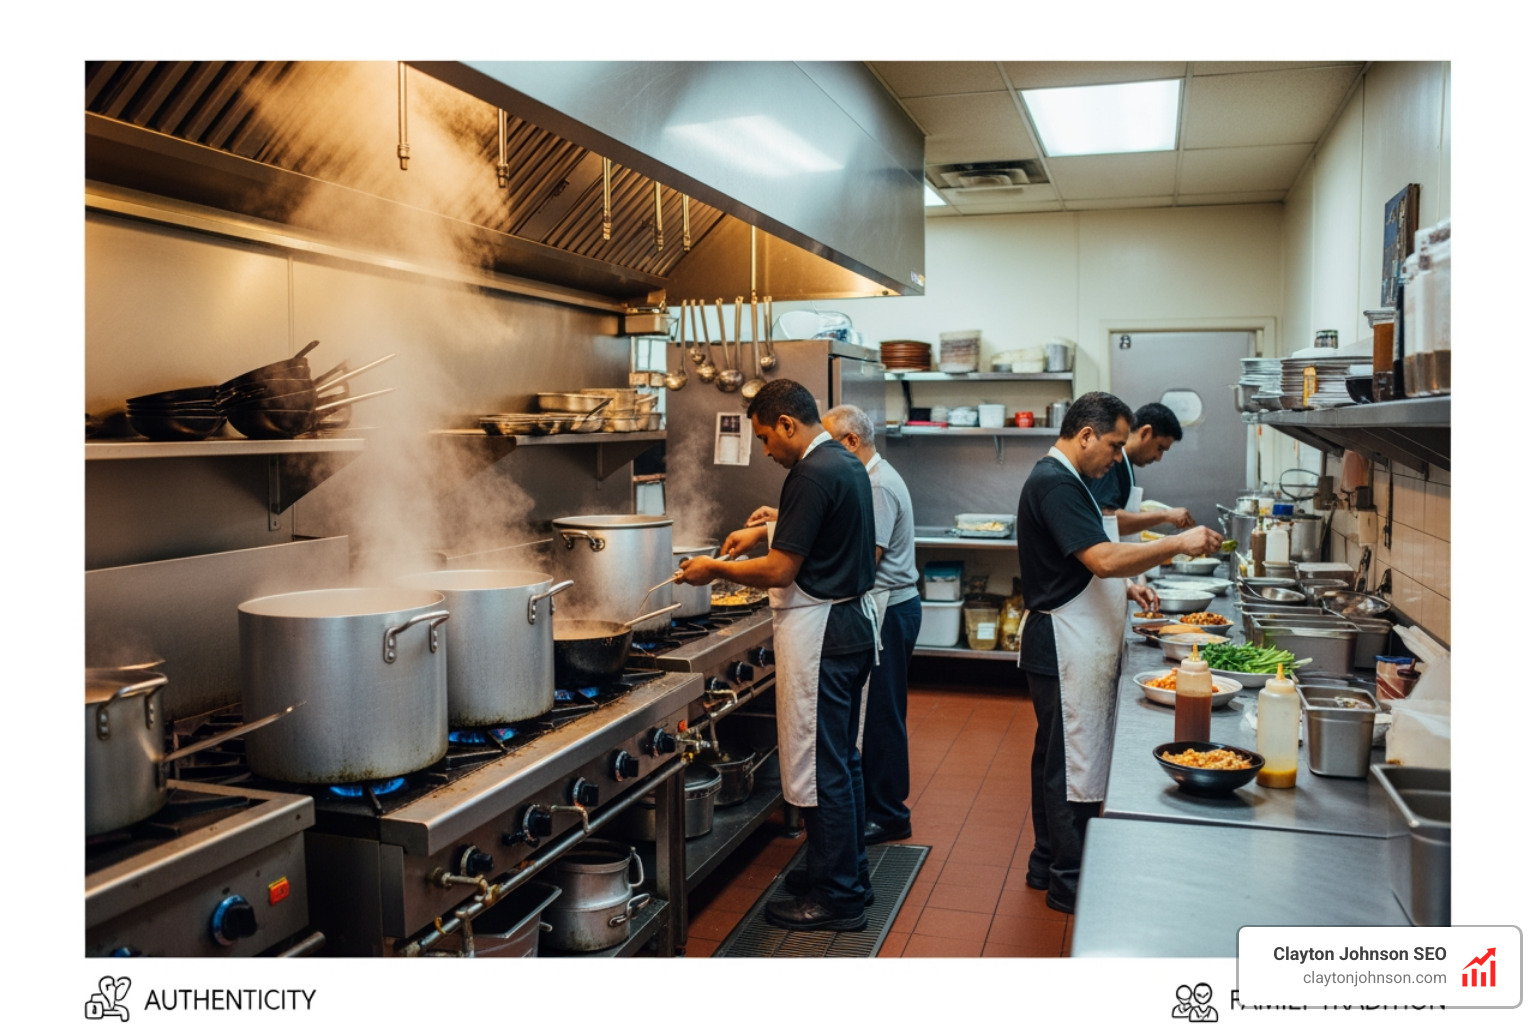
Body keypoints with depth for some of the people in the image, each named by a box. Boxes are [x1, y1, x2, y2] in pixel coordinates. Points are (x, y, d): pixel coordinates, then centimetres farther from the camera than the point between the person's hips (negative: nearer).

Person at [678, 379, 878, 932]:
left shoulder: (813, 475, -20)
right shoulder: (846, 463, 11)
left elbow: (780, 571, -21)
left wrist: (714, 570, -8)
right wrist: (765, 530, 24)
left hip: (821, 633, -10)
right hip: (853, 621, 10)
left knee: (822, 766, 0)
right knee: (842, 757, 19)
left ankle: (836, 898, 11)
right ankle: (850, 872, 31)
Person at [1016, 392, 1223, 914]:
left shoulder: (1062, 480, 15)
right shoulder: (1055, 484, -19)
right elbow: (1103, 559, -27)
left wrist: (1124, 587, 10)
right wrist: (1178, 544, -19)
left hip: (1071, 647, 11)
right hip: (1065, 649, -11)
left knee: (1055, 757, 18)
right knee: (1074, 764, -1)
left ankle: (1047, 864, 30)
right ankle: (1070, 883, 11)